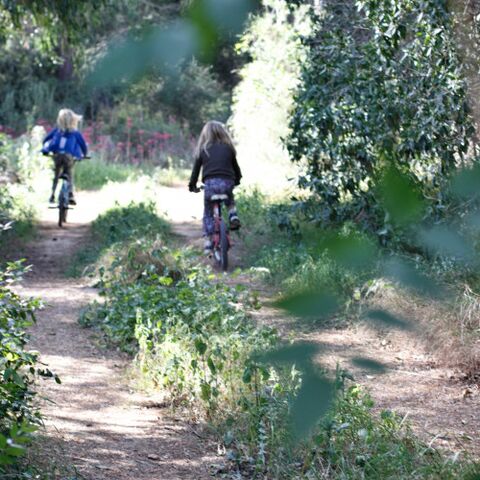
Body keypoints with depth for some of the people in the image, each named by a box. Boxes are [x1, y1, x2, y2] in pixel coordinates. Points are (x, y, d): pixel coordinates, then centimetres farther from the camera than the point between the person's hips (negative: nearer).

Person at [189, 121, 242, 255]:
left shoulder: (203, 150, 11)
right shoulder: (228, 148, 14)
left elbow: (196, 169, 14)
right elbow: (235, 166, 22)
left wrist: (192, 185, 26)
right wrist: (237, 180, 39)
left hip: (210, 183, -1)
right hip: (227, 182, 1)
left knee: (208, 214, 12)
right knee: (230, 201, 34)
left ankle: (208, 243, 5)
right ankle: (233, 216, 5)